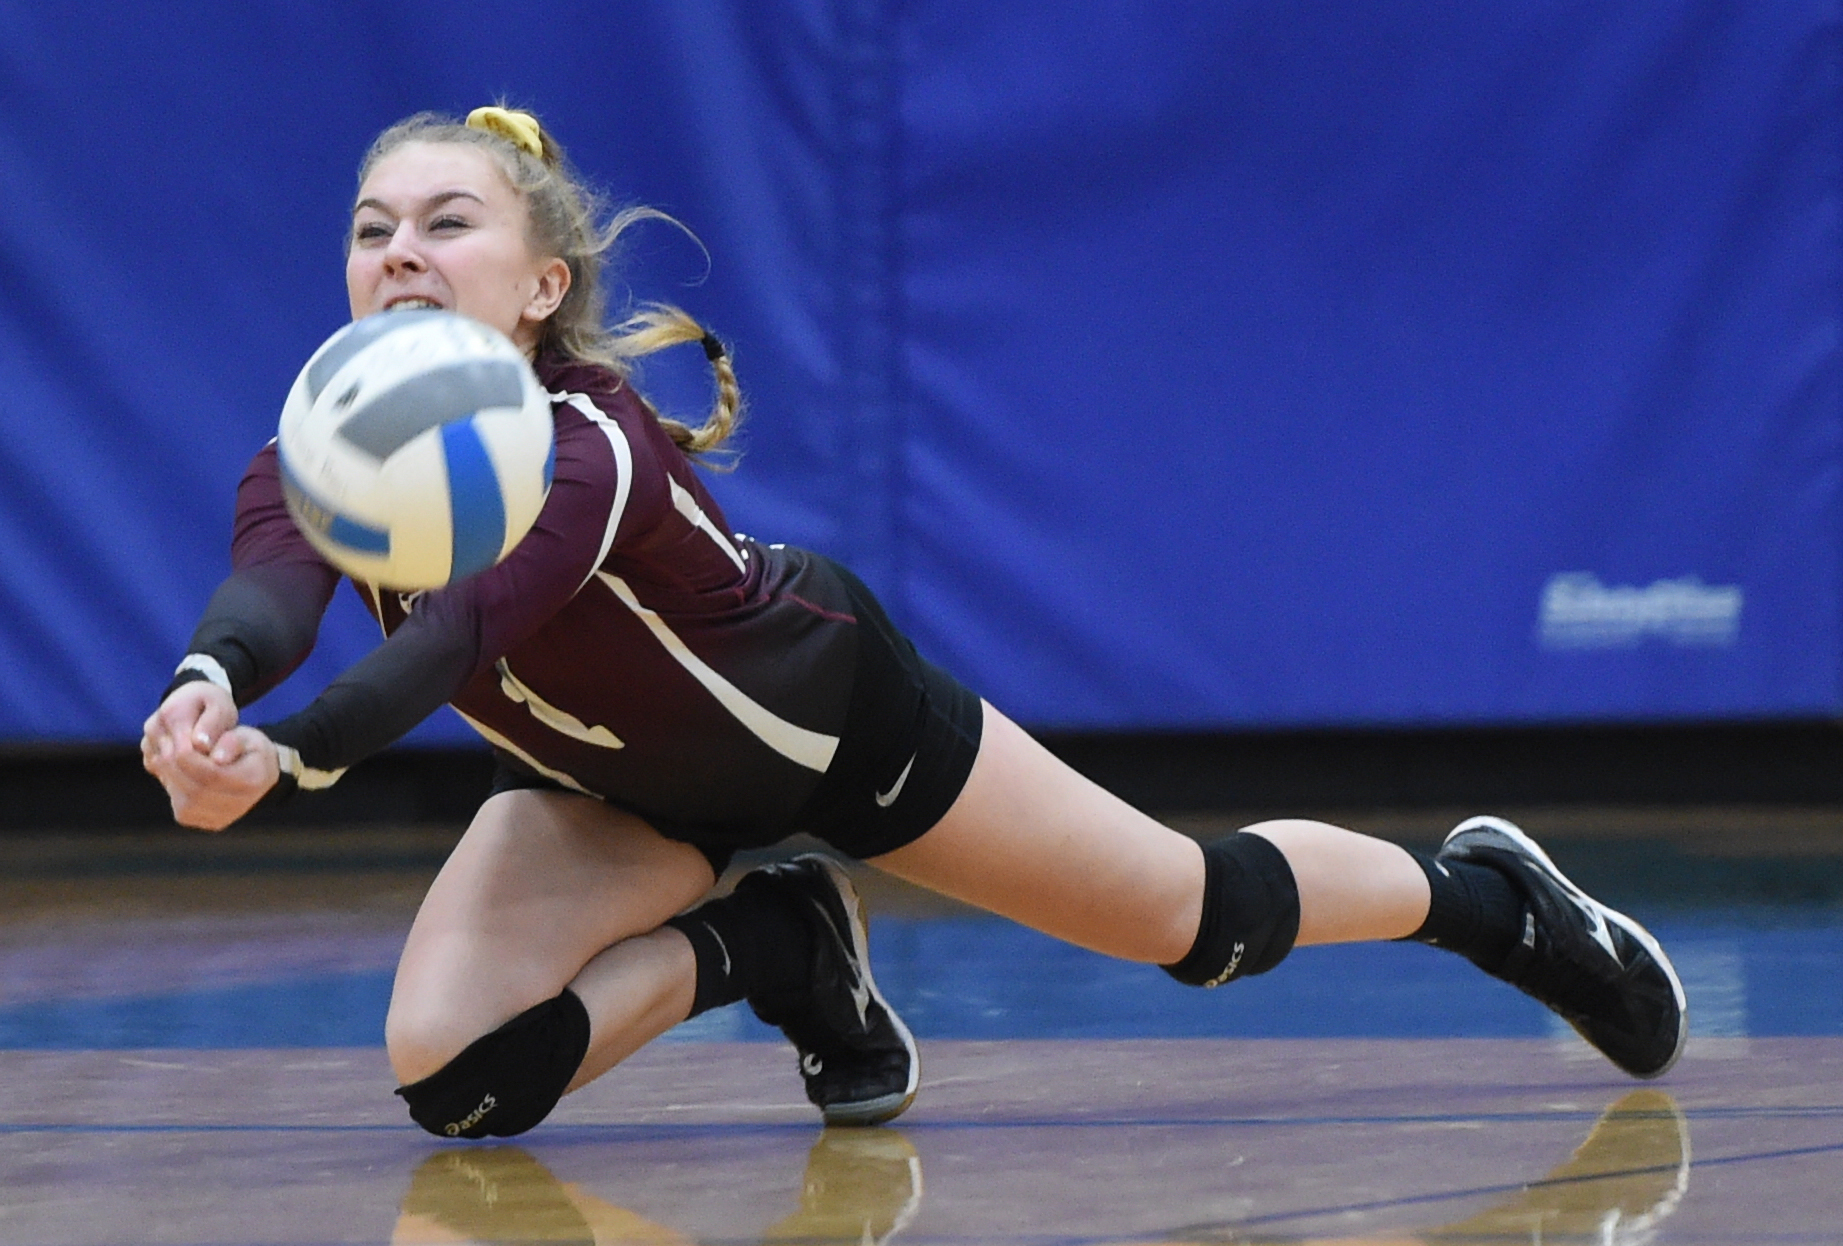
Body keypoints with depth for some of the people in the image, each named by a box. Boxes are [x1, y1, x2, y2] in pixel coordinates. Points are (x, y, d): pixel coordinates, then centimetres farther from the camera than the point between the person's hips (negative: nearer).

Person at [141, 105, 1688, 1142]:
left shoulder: (596, 447, -40)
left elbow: (462, 627, -60)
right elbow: (267, 591, -49)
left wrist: (285, 755, -78)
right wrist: (211, 683, -74)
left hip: (829, 712, -4)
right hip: (615, 780, 4)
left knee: (1201, 918, 8)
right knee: (453, 1073, -18)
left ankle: (1483, 891, 40)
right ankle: (770, 946, 9)